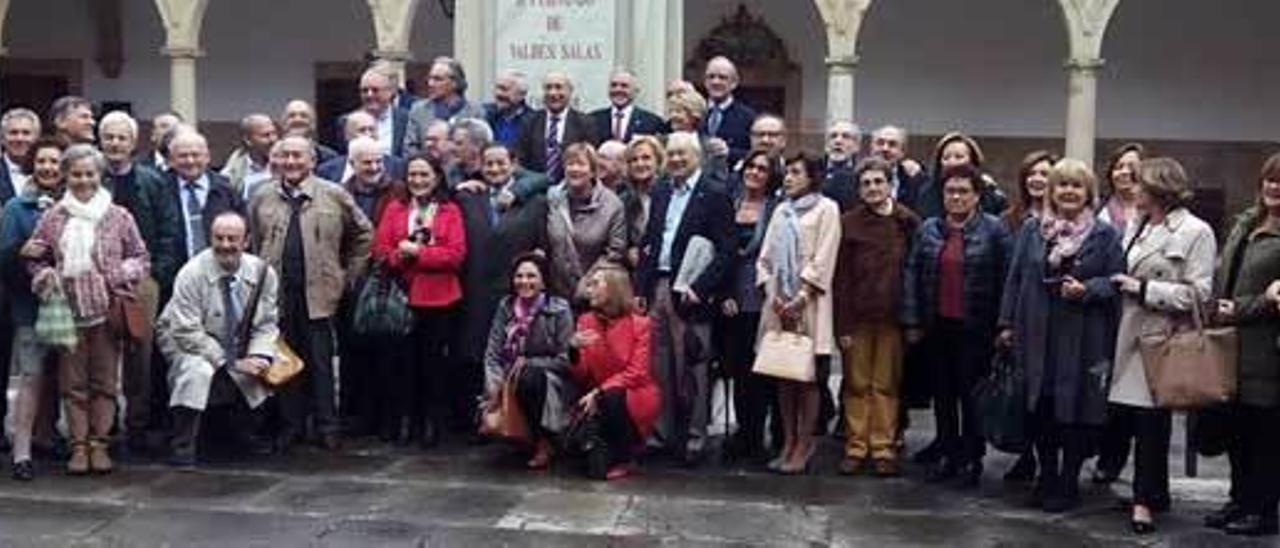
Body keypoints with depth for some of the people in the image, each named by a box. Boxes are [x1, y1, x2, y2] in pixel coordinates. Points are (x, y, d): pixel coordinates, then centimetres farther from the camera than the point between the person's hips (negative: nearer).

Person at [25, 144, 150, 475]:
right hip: (68, 312, 1)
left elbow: (141, 257, 8)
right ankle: (79, 445, 11)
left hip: (108, 310, -1)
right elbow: (35, 261, 12)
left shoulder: (119, 217, 3)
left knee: (105, 381, 3)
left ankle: (99, 443, 11)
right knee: (73, 382, 4)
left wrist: (123, 274, -9)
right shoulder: (52, 219, 5)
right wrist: (47, 277, -8)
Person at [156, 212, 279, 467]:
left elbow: (266, 324, -2)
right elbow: (187, 332, -23)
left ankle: (243, 429, 9)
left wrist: (259, 356, -23)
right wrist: (232, 363, -28)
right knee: (197, 370, -35)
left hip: (238, 345, 5)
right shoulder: (192, 274, -22)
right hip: (188, 342, -5)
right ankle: (182, 445, -17)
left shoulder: (262, 273, -10)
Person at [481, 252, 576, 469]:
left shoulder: (559, 309, -8)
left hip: (552, 383, -3)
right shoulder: (505, 306, 3)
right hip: (511, 380, 3)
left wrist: (528, 363, -15)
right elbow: (492, 353, 0)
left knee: (528, 378, -36)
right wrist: (493, 389, -15)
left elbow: (565, 359, -7)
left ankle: (543, 444, -16)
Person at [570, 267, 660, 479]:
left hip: (634, 396, -2)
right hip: (599, 398, 3)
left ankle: (622, 460, -9)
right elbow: (581, 376, -1)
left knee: (612, 398, -36)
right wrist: (575, 350, -22)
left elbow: (636, 373, -15)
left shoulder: (639, 323, -9)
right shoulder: (586, 321, 2)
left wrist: (599, 393, -25)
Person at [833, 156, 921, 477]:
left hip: (892, 317, 0)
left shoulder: (908, 222, 2)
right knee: (857, 385, 6)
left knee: (886, 385, 6)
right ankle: (856, 447, 14)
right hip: (857, 317, 0)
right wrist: (842, 325, -7)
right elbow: (840, 278, -2)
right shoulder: (848, 223, 0)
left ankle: (883, 448, 14)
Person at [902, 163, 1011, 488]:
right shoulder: (928, 229, 7)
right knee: (943, 392, 11)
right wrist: (912, 321, 1)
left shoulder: (994, 230, -4)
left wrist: (1003, 324, -11)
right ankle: (947, 455, 21)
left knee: (972, 394, 1)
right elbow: (912, 274, 6)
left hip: (975, 327, -4)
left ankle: (972, 459, 13)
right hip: (937, 326, 4)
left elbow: (1005, 277, -7)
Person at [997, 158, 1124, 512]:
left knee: (1076, 410, 1)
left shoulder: (1104, 235, 2)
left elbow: (1117, 281, 1)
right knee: (1039, 409, 7)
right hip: (1037, 334, 3)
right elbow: (1015, 277, 10)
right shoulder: (1032, 229, 9)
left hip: (1083, 339, -2)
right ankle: (1046, 478, 24)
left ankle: (1068, 483, 16)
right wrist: (1007, 323, 6)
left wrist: (1087, 290, -16)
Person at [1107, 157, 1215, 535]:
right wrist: (1120, 284, 4)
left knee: (1150, 419, -2)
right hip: (1131, 333, 6)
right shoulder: (1137, 225, 13)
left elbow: (1198, 293, -13)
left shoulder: (1195, 232, -6)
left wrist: (1143, 289, -14)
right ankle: (1155, 493, 24)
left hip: (1162, 338, -6)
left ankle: (1145, 501, 6)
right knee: (1128, 414, 8)